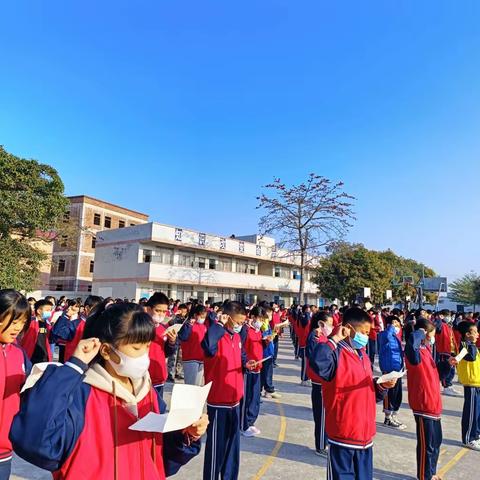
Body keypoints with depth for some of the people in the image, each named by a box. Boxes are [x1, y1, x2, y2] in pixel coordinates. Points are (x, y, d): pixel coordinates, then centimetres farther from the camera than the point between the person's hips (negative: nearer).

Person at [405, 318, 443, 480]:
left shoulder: (426, 349, 7)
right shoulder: (416, 351, -21)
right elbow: (412, 339, -46)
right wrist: (421, 332, -29)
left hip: (433, 403, 10)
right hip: (423, 405, -10)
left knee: (436, 441, 23)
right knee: (426, 445, 5)